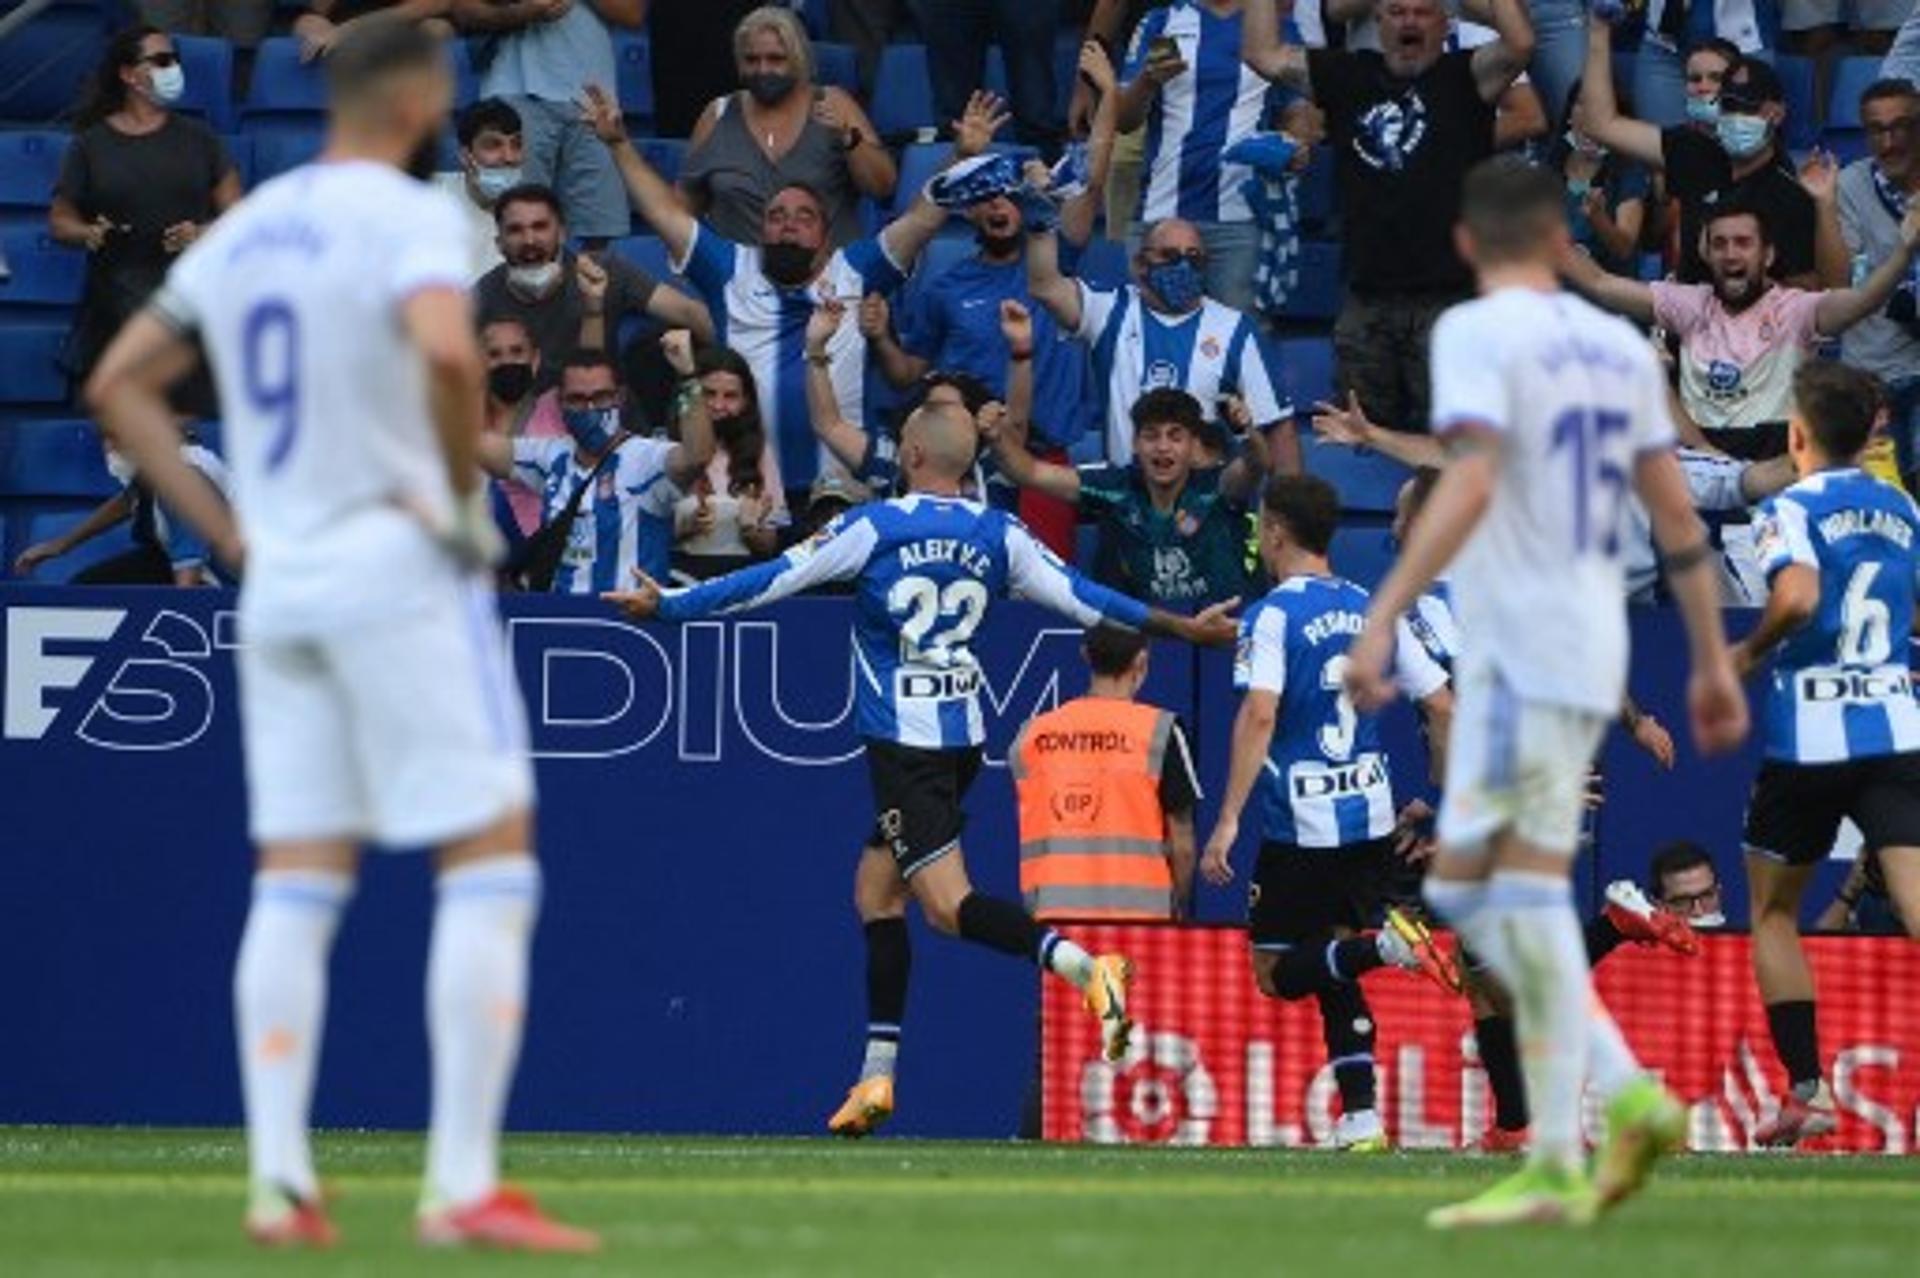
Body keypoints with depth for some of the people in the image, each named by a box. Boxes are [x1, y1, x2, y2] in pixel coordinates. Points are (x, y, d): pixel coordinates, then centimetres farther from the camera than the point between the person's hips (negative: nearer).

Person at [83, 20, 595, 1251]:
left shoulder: (244, 229, 13)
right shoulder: (406, 216, -10)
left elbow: (119, 384, 16)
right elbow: (446, 350, -30)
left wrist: (229, 531, 14)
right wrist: (467, 492, -14)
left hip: (279, 585, 7)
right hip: (402, 567, -7)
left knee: (298, 884, 9)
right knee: (493, 863, -3)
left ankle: (279, 1183, 3)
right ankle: (463, 1186, -9)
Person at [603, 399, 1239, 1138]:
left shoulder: (874, 528, -7)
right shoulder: (998, 536, 5)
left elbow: (772, 581, -3)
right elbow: (1080, 598, 8)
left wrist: (666, 606, 8)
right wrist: (1181, 628, 19)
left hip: (902, 744, -7)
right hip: (964, 738, 7)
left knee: (948, 902, -13)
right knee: (875, 891, 16)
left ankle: (1081, 965, -36)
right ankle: (876, 1077, 14)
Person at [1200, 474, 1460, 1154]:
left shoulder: (1273, 616, -9)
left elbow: (1259, 716, -21)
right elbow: (1443, 705, 10)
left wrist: (1228, 821, -22)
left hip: (1300, 823, -6)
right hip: (1370, 816, 6)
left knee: (1276, 973, 4)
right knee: (1335, 978, 14)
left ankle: (1383, 943, -23)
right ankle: (1360, 1122, 3)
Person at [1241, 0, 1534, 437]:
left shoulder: (1463, 77, 3)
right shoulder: (1348, 76, 15)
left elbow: (1519, 43, -15)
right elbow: (1264, 53, 14)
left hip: (1447, 298, -4)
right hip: (1366, 300, 4)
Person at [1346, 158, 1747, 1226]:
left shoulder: (1478, 334, -7)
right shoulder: (1619, 345, 14)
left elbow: (1470, 486, -21)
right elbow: (1677, 513, 14)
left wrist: (1383, 619, -24)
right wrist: (1714, 663, 18)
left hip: (1521, 648, -8)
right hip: (1596, 644, 8)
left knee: (1527, 892, -8)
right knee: (1466, 890, 12)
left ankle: (1558, 1166, -12)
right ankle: (1626, 1092, 3)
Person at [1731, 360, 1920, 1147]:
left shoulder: (1793, 509, -5)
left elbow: (1796, 597, -23)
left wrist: (1751, 650, -6)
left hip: (1808, 738, -3)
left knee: (1772, 911, 17)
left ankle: (1807, 1090, 11)